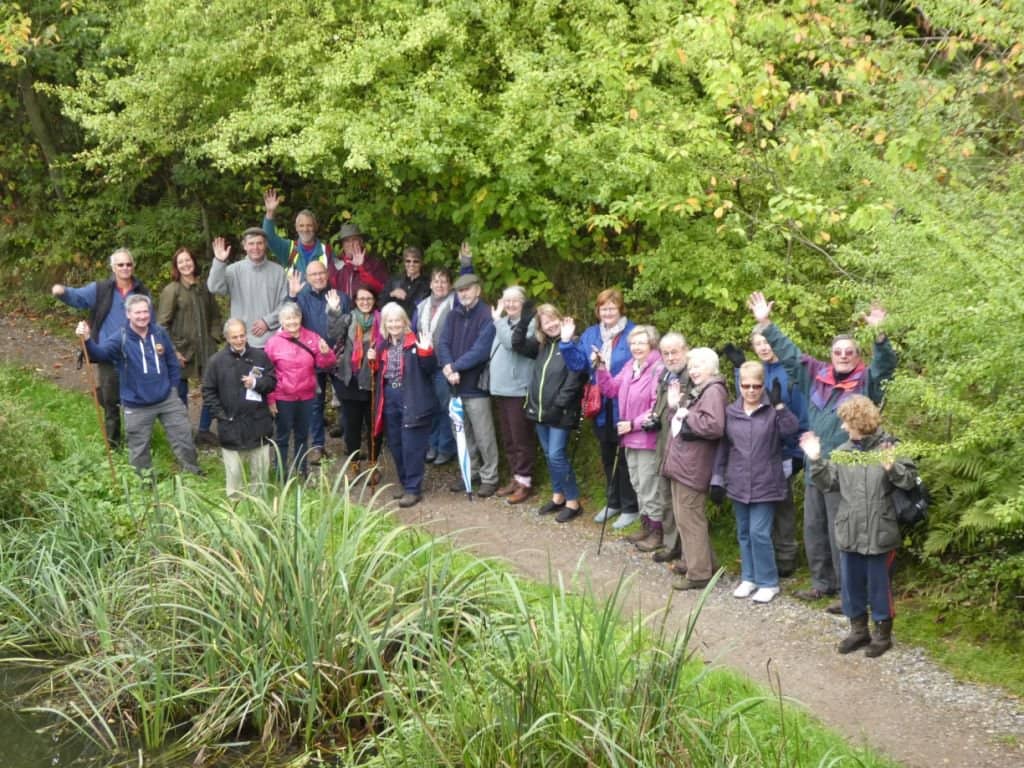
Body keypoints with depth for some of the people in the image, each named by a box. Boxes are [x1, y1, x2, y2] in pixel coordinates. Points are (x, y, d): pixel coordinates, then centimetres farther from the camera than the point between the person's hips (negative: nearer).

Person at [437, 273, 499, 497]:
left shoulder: (487, 316, -13)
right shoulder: (453, 315, 8)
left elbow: (481, 350, -21)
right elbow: (444, 343, 1)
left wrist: (455, 367, -19)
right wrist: (447, 365, -18)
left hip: (476, 385, -6)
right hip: (456, 385, 7)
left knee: (483, 436, 0)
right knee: (463, 433, 17)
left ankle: (489, 478, 11)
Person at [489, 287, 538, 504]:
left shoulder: (530, 323, -9)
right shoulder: (504, 322, 15)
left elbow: (512, 343, -24)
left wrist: (498, 320, -15)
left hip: (519, 389, -8)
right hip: (500, 388, 8)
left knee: (521, 438, -3)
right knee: (508, 438, 14)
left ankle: (525, 481, 3)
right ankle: (516, 477, 23)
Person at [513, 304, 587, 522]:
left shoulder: (572, 345, -13)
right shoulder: (541, 344, 9)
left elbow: (575, 379, -17)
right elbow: (517, 344, 10)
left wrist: (559, 404, -19)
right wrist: (523, 322, -3)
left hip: (560, 412, -7)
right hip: (540, 409, 7)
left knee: (556, 455, -8)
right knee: (549, 455, 14)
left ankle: (573, 502, 2)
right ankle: (558, 496, 26)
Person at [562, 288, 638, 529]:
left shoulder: (632, 333, -11)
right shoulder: (590, 334, 7)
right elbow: (578, 364, 1)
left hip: (623, 407, -6)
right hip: (601, 406, 6)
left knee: (624, 457, 3)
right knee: (607, 456, 17)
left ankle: (630, 507, 15)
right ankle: (613, 502, 32)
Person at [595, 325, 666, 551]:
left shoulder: (659, 370, -19)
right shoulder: (629, 368, 10)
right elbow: (610, 390, 13)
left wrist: (634, 424, -19)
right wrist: (601, 368, -1)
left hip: (648, 438, -9)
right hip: (630, 438, 9)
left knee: (648, 486, -2)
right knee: (637, 484, 18)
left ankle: (657, 532, 10)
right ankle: (646, 526, 31)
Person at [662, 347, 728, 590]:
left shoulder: (713, 391, -14)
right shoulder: (697, 391, 19)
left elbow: (715, 426, -29)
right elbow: (680, 424, 24)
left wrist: (687, 416, -19)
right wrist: (674, 407, 8)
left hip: (693, 467, -11)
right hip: (682, 463, 11)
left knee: (689, 518, -6)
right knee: (685, 517, 17)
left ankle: (698, 574, 1)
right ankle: (699, 562, 28)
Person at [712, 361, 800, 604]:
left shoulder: (773, 410, -4)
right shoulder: (731, 412, 4)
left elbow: (791, 429, -22)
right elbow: (723, 448, 9)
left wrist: (779, 404, -24)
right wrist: (718, 479, 7)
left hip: (765, 484, -4)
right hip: (738, 484, 4)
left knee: (759, 533, -7)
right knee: (744, 534, 13)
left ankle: (768, 582, 6)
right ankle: (748, 578, 25)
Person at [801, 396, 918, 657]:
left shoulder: (889, 448, -9)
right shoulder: (842, 452, 5)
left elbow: (910, 481, -13)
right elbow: (828, 484, 7)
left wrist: (892, 467, -30)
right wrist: (816, 461, -4)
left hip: (879, 533, -5)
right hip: (849, 533, 5)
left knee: (879, 585, 7)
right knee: (851, 584, 14)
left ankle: (882, 632, 22)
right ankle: (858, 629, 30)